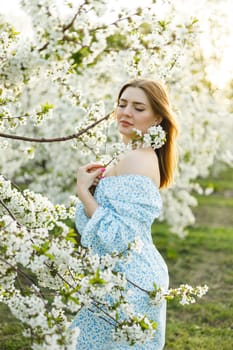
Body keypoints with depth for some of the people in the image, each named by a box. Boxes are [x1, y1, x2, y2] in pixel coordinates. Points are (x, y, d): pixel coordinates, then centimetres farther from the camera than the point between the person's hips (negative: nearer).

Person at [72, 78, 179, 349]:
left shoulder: (136, 160, -22)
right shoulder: (144, 155, 9)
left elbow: (119, 238, -26)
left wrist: (83, 190, -18)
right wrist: (104, 176, 5)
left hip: (128, 283, -10)